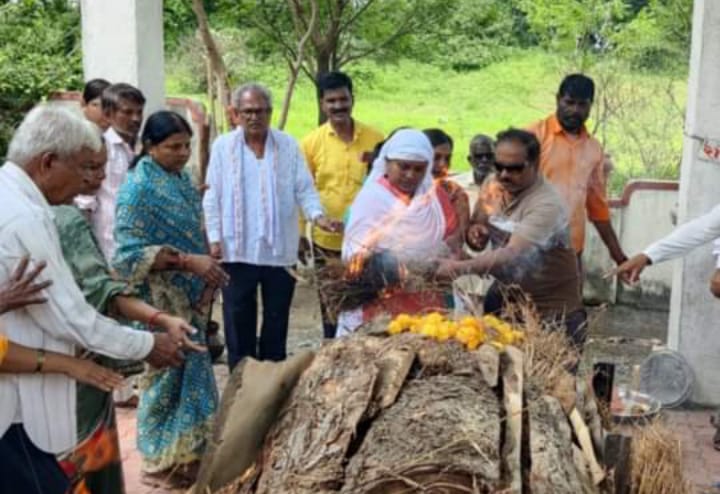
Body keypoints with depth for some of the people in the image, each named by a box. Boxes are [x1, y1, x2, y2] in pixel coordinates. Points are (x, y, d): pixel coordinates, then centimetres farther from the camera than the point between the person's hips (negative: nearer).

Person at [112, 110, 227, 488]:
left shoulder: (181, 179, 7)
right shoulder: (139, 187, -17)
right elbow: (130, 253, -23)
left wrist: (205, 272, 2)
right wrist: (188, 260, -28)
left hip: (188, 297, 8)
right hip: (161, 302, -8)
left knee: (190, 370, 15)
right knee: (167, 374, 3)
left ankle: (186, 450, 30)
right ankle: (159, 462, 19)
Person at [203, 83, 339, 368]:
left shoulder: (288, 145, 2)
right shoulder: (223, 146, 2)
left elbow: (303, 188, 0)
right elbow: (213, 197, 2)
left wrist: (317, 216, -18)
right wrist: (214, 237, -4)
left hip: (280, 249, 1)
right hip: (237, 249, -1)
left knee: (277, 319, 11)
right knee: (238, 319, 6)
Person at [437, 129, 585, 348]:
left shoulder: (547, 205, -25)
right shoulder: (492, 186, -3)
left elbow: (512, 255, -37)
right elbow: (476, 236, 9)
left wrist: (460, 267, -48)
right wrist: (474, 233, -15)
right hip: (504, 299, 6)